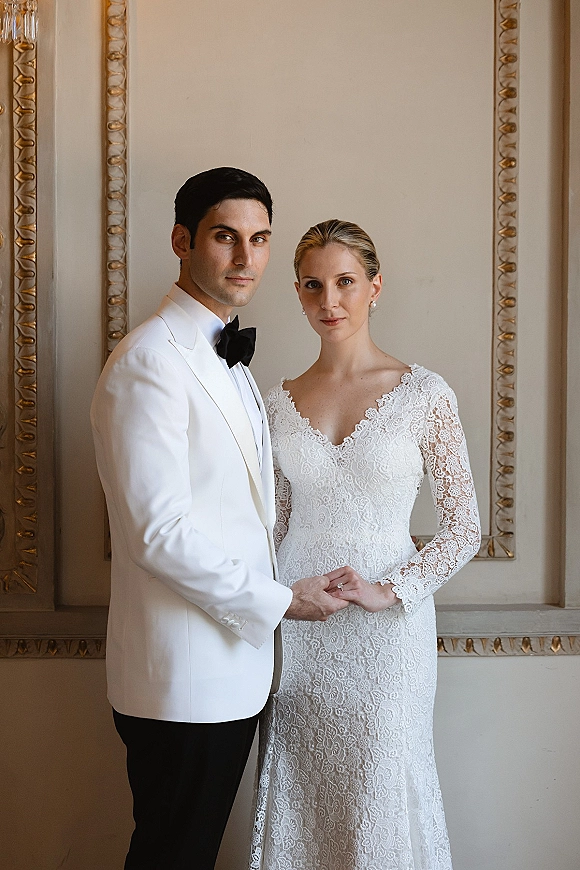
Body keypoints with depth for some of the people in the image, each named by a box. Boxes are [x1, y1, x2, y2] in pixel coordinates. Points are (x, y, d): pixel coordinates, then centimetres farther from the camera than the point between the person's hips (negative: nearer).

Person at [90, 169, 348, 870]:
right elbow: (157, 531, -22)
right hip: (181, 676, -9)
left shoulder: (229, 362, 15)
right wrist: (279, 601, -13)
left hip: (234, 666, 9)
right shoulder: (148, 362, -17)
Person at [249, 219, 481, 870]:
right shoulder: (280, 402, 5)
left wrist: (390, 591, -13)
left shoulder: (424, 395, -5)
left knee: (381, 797, 6)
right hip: (296, 630, 3)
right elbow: (276, 524, 12)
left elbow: (464, 526, -3)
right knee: (298, 794, 12)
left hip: (388, 629, -3)